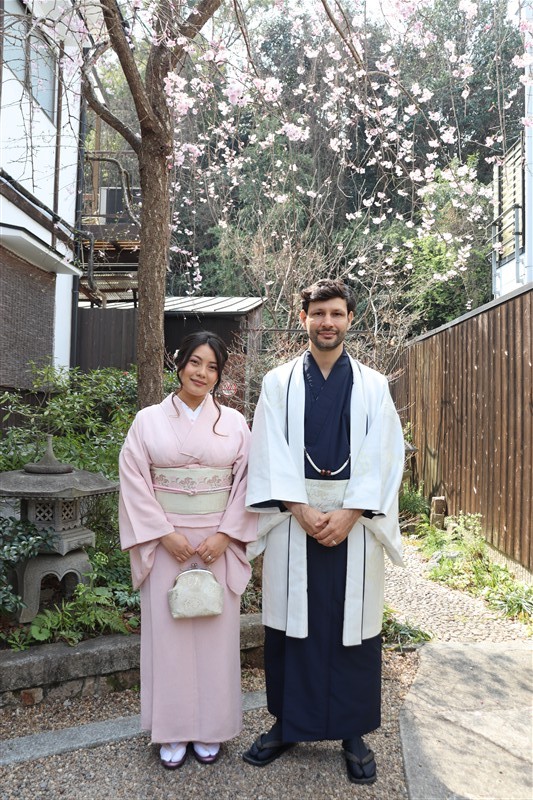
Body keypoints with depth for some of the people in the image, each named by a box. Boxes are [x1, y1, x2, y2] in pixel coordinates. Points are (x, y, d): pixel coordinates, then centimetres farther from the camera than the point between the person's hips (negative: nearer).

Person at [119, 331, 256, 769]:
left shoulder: (234, 422, 2)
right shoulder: (149, 420, 0)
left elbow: (246, 482, 0)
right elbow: (135, 482, -2)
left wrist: (224, 535, -9)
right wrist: (165, 534, -10)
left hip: (219, 544, 1)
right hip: (166, 542, 0)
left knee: (216, 631, 8)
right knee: (168, 631, 7)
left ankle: (209, 728, 26)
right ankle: (173, 731, 24)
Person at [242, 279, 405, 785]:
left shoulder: (373, 386, 7)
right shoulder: (278, 383, 6)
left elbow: (383, 457, -1)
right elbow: (270, 454, -1)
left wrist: (348, 514, -11)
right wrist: (301, 510, -12)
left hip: (355, 520, 0)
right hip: (293, 517, 0)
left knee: (353, 625, 5)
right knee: (290, 622, 6)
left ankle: (353, 733, 22)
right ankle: (287, 723, 25)